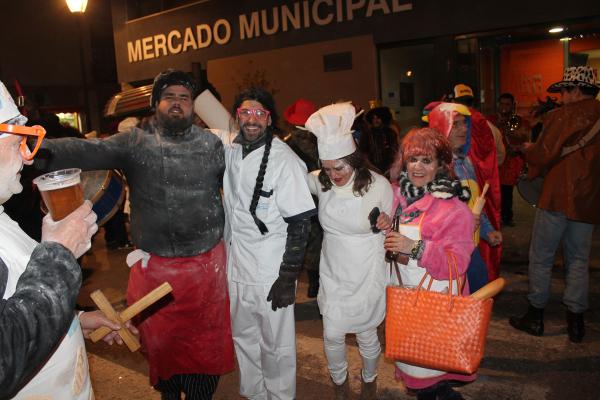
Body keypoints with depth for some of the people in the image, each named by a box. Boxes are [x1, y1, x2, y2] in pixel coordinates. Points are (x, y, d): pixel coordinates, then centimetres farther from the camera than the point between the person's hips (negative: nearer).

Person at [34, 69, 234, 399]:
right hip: (155, 266, 0)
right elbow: (89, 152, -21)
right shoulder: (135, 142, -4)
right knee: (160, 340, 19)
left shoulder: (211, 144, 2)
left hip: (207, 264, 0)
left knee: (206, 340, 14)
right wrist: (44, 150, -38)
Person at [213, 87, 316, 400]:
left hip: (271, 272, -6)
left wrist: (288, 278, -16)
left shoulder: (284, 160, -18)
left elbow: (300, 222, -17)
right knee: (243, 336, 23)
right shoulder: (228, 146, -1)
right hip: (236, 265, 6)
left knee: (275, 344, 10)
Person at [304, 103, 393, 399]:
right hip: (333, 274, 3)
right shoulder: (321, 182, -11)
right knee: (332, 336, 11)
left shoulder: (378, 185, -18)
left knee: (366, 335, 15)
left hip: (367, 275, -2)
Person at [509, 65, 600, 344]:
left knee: (541, 257, 5)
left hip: (556, 197, -5)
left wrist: (527, 150, 10)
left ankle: (535, 316, 13)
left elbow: (542, 156, -10)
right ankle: (575, 321, 18)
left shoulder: (561, 116, -10)